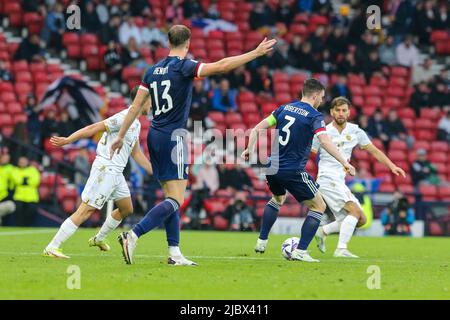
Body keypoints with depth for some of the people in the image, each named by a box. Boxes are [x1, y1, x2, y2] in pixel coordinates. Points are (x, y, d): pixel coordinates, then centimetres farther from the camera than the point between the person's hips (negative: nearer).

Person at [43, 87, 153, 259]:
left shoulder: (136, 124, 16)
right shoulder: (124, 118, -15)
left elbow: (137, 154, 24)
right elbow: (94, 128, -18)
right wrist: (67, 140, -22)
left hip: (116, 172, 10)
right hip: (105, 169, -10)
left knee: (126, 209, 19)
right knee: (86, 210, -13)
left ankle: (99, 238, 37)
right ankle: (52, 247, -14)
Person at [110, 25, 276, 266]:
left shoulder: (153, 70, 9)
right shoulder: (184, 67, -10)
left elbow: (135, 106, 10)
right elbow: (221, 66, -20)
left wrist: (121, 136, 16)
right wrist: (256, 53, -16)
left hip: (154, 136, 8)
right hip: (172, 137, -8)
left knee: (171, 196, 13)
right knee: (175, 200, -9)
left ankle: (174, 252, 9)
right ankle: (132, 237, -23)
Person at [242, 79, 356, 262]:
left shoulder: (284, 109, 10)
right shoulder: (314, 116, -8)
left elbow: (257, 129, 6)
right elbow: (325, 141, -23)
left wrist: (250, 149, 14)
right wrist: (345, 163, -22)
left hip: (272, 168, 7)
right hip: (293, 172, -7)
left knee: (277, 199, 36)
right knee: (318, 207, 8)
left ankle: (261, 242, 31)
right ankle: (300, 252, -1)